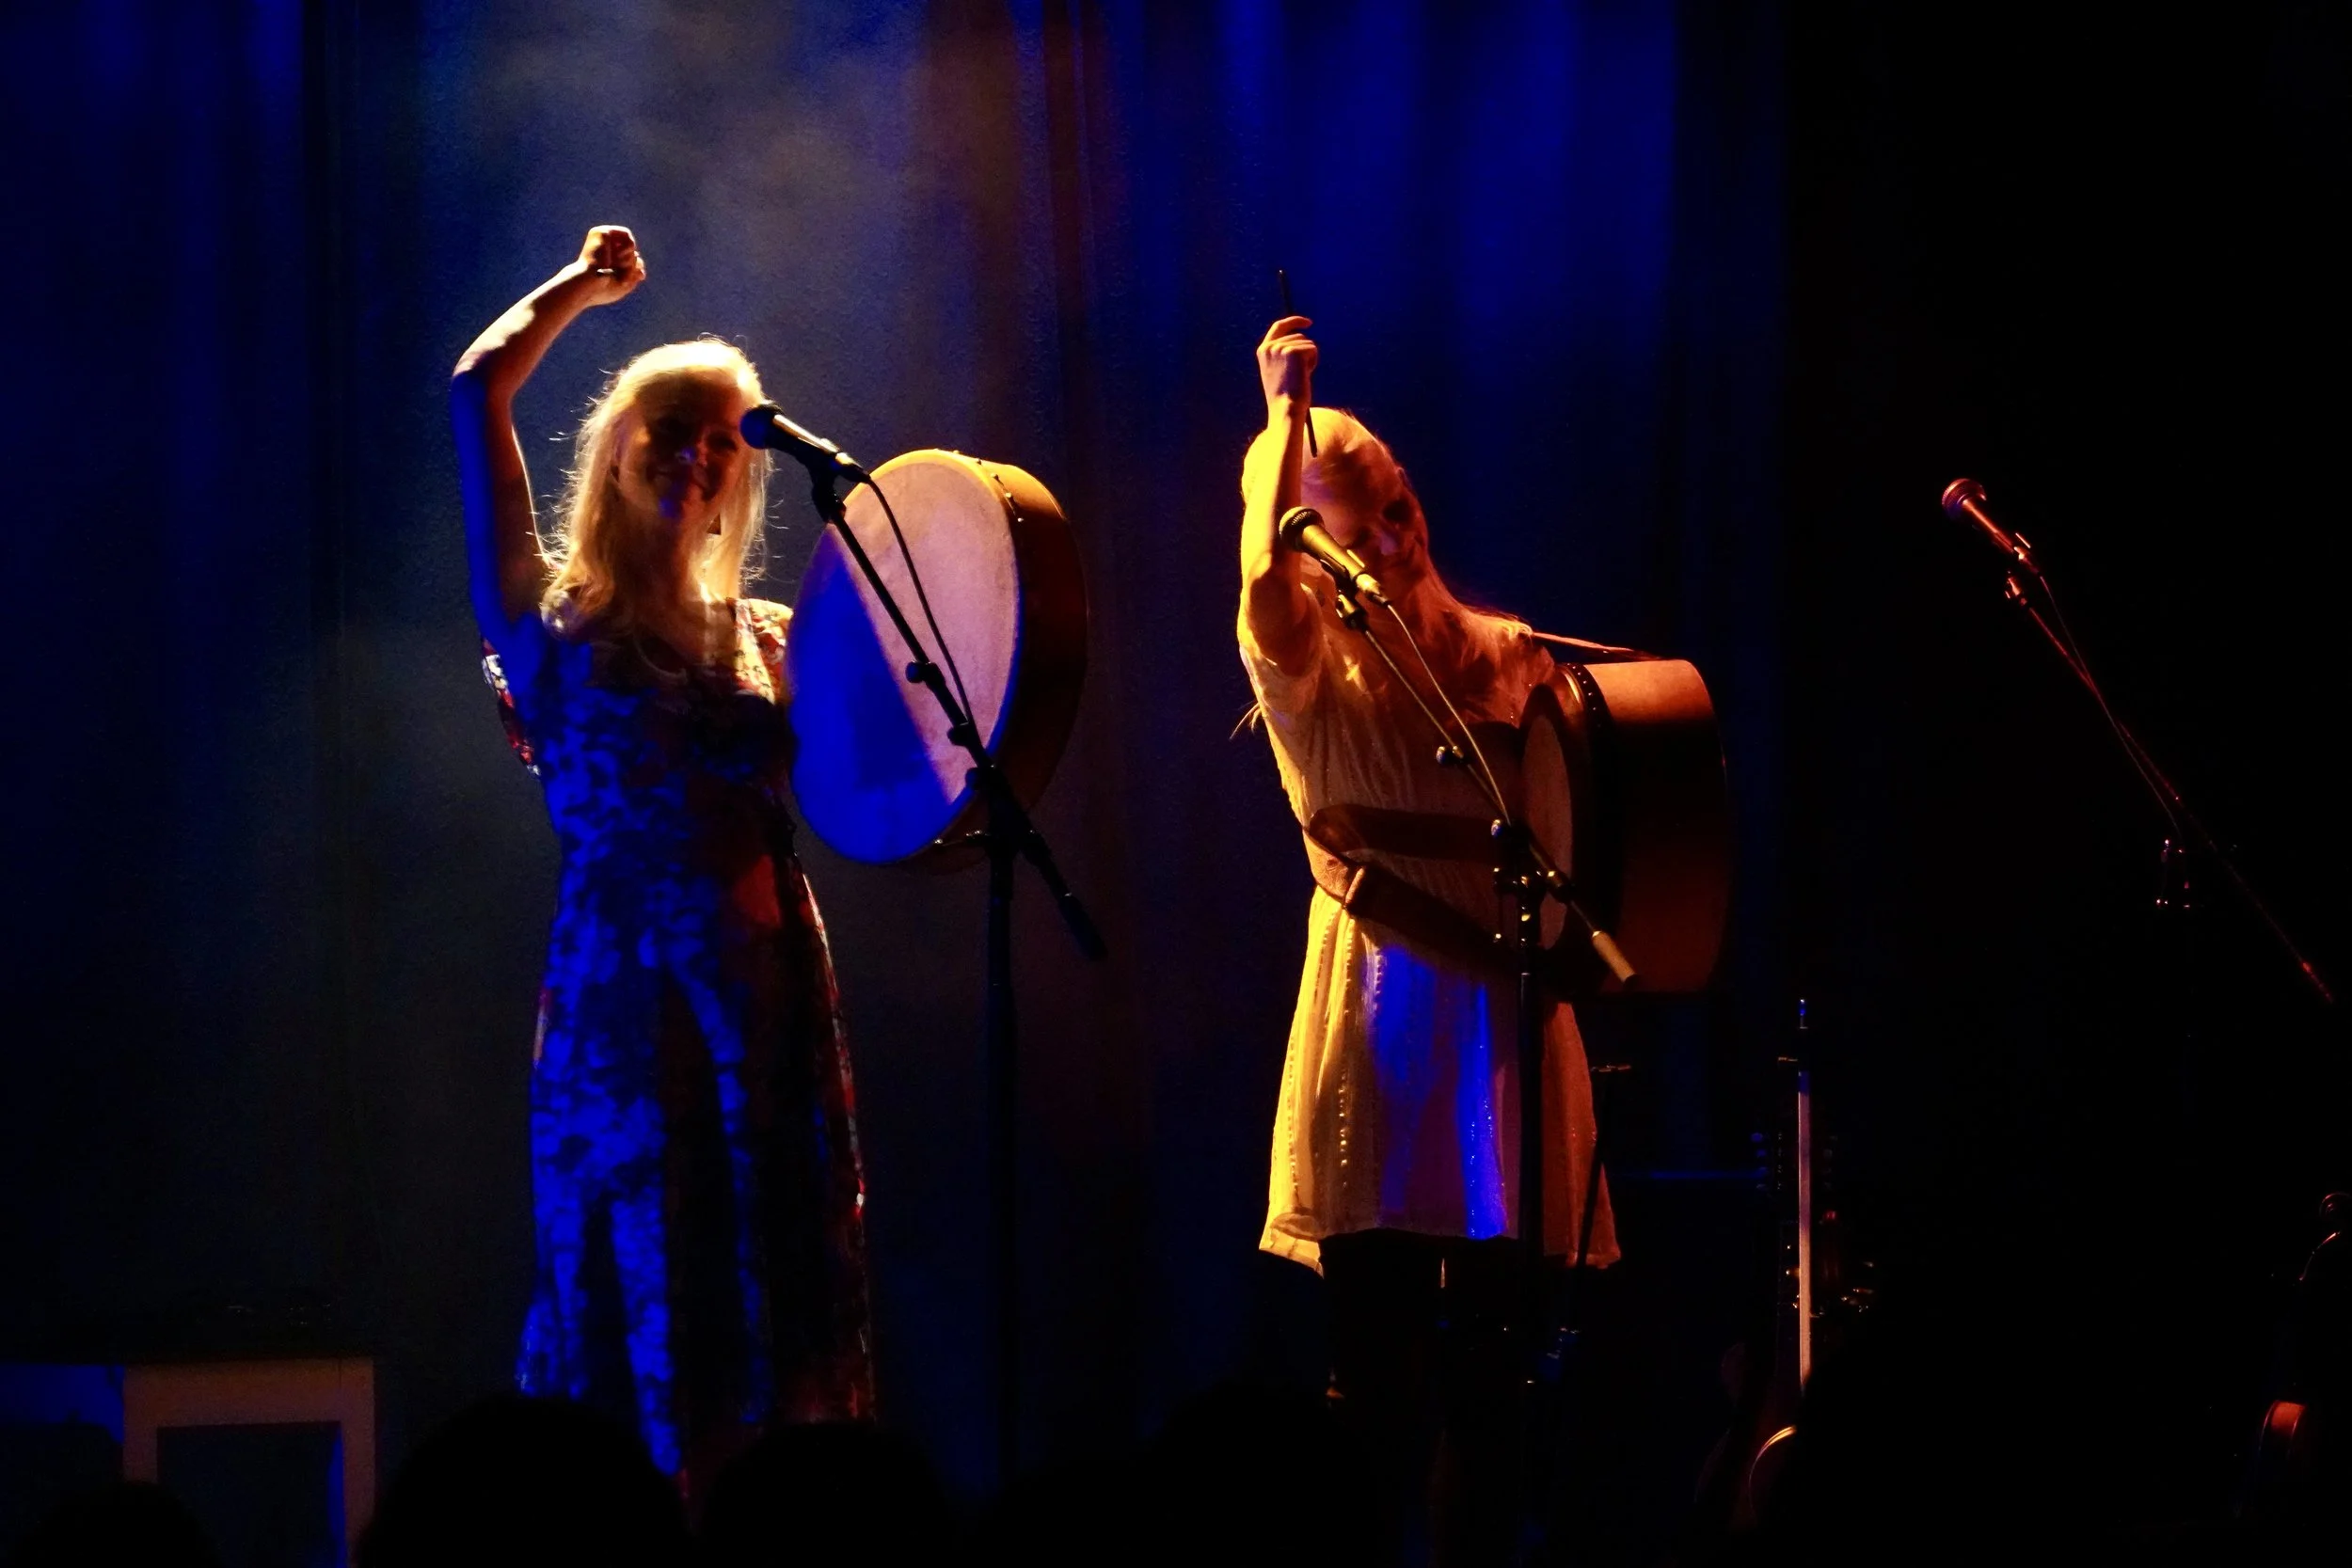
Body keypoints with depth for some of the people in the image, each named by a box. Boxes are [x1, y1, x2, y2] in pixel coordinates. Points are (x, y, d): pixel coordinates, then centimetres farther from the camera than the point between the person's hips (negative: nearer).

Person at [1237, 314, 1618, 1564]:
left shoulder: (1504, 659, 11)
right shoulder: (1308, 674, 0)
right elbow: (1264, 582, -22)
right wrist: (1286, 411, -14)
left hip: (1507, 1028, 3)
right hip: (1381, 1026, -3)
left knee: (1486, 1365, 3)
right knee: (1377, 1365, -5)